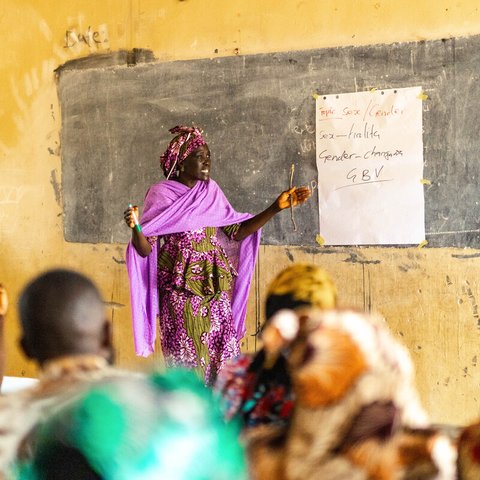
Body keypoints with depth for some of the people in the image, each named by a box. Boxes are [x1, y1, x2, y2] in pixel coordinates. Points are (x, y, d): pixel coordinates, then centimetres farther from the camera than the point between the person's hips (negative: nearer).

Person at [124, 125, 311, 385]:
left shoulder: (211, 192, 10)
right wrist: (135, 227, -30)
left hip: (214, 288, 4)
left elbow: (238, 232, 11)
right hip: (180, 292, -4)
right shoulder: (161, 195, -4)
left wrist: (277, 207, 6)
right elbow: (145, 248, -7)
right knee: (186, 357, -5)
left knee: (223, 358, 1)